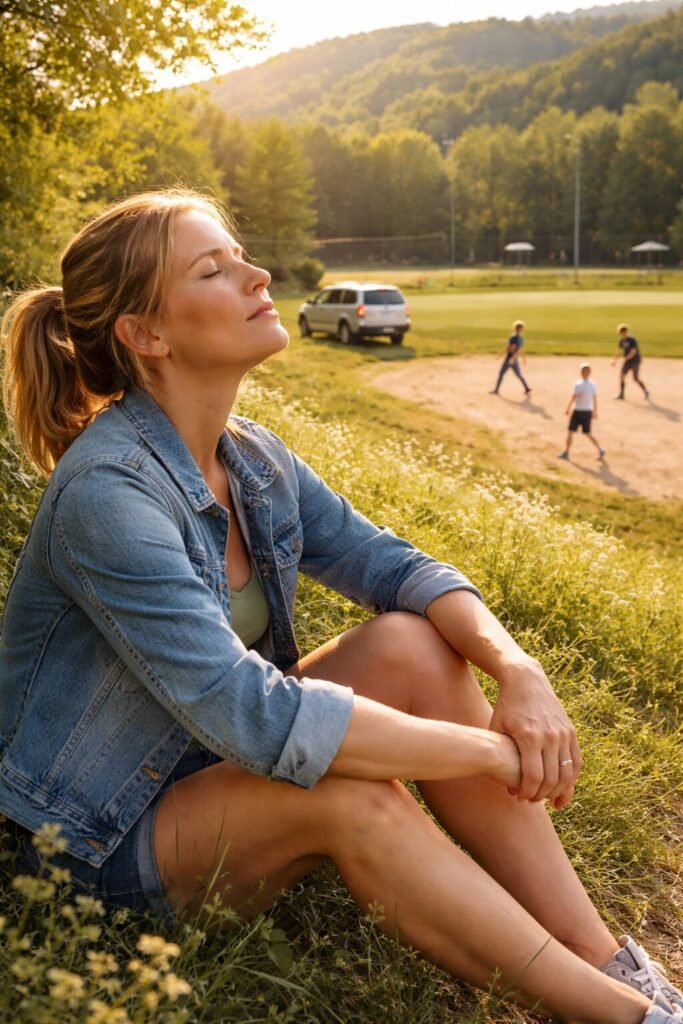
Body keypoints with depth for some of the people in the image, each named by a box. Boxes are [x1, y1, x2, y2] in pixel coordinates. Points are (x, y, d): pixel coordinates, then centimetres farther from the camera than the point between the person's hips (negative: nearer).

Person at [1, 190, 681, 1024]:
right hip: (107, 840, -7)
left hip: (214, 766, 7)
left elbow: (394, 565, -3)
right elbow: (256, 719, -36)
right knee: (352, 797, -33)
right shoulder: (105, 494, -29)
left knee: (412, 644, -14)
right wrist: (491, 748, -28)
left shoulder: (254, 460, -3)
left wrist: (514, 666, -22)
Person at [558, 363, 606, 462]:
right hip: (588, 411, 5)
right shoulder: (593, 384, -1)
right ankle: (600, 450, 7)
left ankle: (566, 452, 12)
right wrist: (595, 411, 15)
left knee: (570, 431, 7)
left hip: (578, 411, -5)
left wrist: (567, 409, -2)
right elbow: (595, 399, 5)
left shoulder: (578, 384, -16)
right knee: (588, 433, 16)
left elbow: (573, 397, -13)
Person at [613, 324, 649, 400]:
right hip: (627, 361, 7)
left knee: (636, 378, -5)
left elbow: (633, 351, -27)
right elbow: (621, 351, 15)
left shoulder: (631, 340, -20)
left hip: (635, 361, -7)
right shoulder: (622, 340, 4)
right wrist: (615, 360, 9)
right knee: (621, 376, -2)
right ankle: (621, 394, 6)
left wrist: (625, 359, -33)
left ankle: (646, 392, 15)